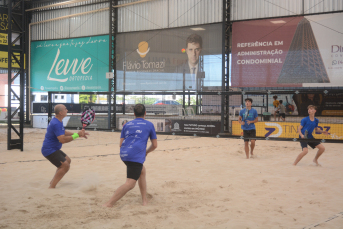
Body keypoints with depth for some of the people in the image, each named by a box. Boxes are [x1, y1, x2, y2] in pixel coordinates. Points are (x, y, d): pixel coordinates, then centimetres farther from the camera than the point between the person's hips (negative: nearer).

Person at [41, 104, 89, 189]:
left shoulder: (58, 121, 9)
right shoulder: (56, 124, -25)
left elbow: (64, 133, 19)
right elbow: (62, 139, -32)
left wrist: (78, 133, 8)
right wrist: (76, 135, -25)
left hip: (54, 149, 11)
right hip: (49, 150, -11)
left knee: (67, 160, 23)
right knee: (65, 165, -17)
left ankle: (53, 181, 26)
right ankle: (51, 187, -15)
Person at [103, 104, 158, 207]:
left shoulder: (127, 124, 22)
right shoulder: (149, 125, 14)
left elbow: (121, 144, 18)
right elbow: (154, 145, 16)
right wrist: (146, 152, 35)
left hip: (123, 154, 6)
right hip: (136, 156, -6)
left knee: (142, 171, 25)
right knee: (130, 183, -10)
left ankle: (145, 201, 24)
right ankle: (108, 204, -22)